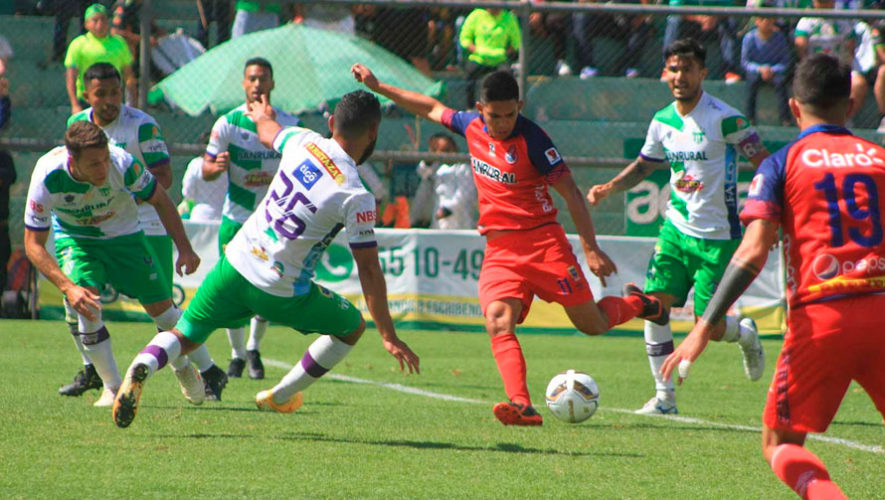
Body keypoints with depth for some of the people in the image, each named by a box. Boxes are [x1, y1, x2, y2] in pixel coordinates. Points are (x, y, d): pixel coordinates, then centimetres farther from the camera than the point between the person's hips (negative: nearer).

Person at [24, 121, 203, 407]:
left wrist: (184, 248, -17)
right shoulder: (48, 177, -34)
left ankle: (184, 369, 29)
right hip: (74, 239, -1)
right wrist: (67, 287, -38)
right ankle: (113, 387, -8)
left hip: (123, 233, 1)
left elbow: (160, 200, -11)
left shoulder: (123, 164, -33)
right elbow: (33, 244, -26)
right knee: (86, 303, -25)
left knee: (161, 307, -1)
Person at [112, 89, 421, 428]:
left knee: (185, 337, 17)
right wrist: (389, 337, -6)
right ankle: (280, 397, 27)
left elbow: (268, 132, 25)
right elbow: (369, 270, -12)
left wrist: (263, 116, 51)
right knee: (353, 326, 20)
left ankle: (142, 367, -17)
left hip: (236, 263, 4)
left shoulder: (304, 142, -1)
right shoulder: (357, 197, -15)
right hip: (280, 292, -4)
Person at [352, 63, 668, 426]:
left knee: (591, 325, 2)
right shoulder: (471, 126, 3)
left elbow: (570, 193, -12)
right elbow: (432, 109, 23)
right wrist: (378, 87, 25)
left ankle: (640, 305, 35)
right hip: (499, 250, 4)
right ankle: (522, 406, -36)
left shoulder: (532, 139, -14)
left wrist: (591, 249, -16)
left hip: (542, 240, -4)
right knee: (498, 320, -23)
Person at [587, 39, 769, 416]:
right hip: (676, 228, 5)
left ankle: (746, 334, 31)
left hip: (716, 237, -5)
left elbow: (763, 160, -9)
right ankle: (664, 396, -1)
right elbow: (644, 165, 21)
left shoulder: (723, 118, -14)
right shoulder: (663, 121, 5)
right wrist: (610, 188, 6)